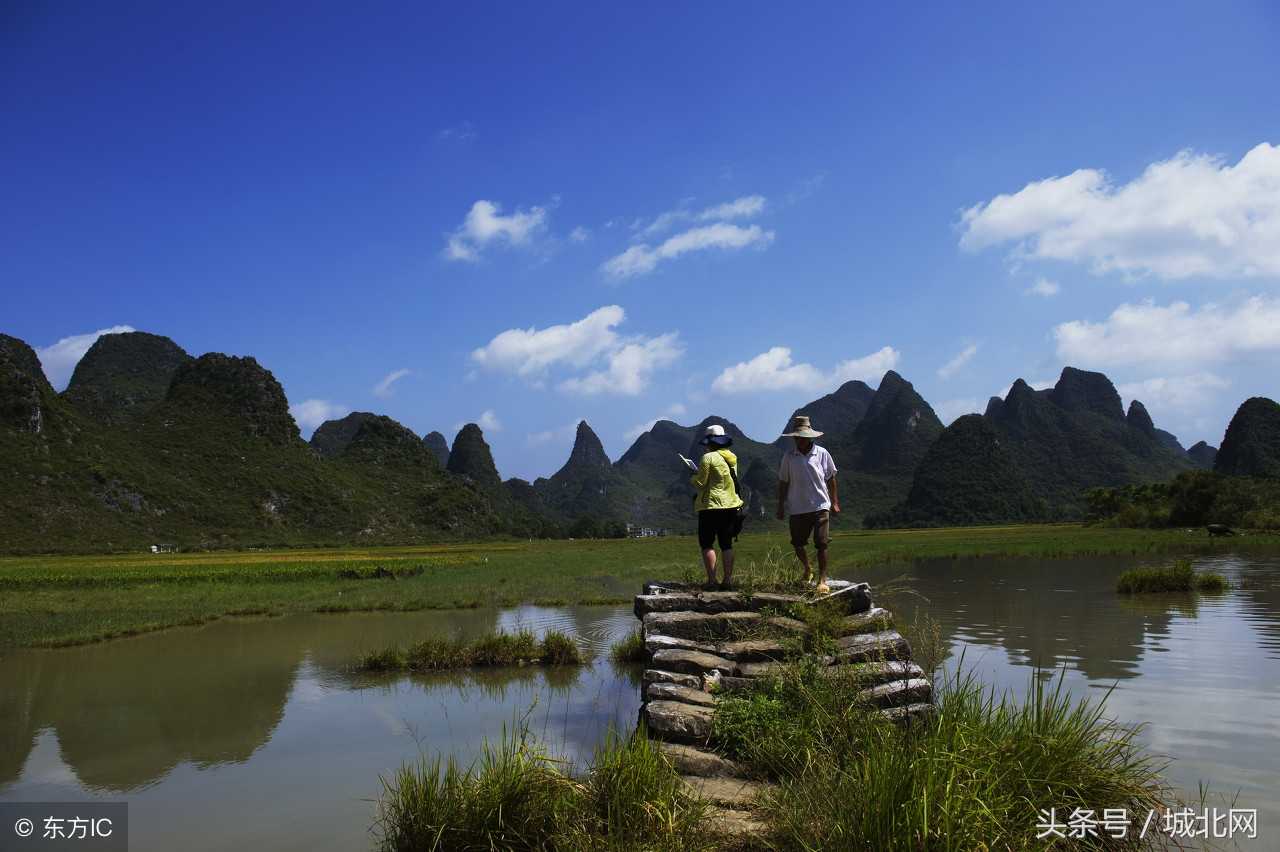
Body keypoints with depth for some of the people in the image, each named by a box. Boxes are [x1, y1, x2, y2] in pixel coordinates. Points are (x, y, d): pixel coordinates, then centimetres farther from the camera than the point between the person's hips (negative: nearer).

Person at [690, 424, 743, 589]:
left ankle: (711, 580, -4)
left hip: (711, 506, -7)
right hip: (731, 505, 7)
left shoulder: (708, 458, -12)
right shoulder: (732, 458, 10)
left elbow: (700, 483, -12)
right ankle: (728, 580, 10)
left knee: (707, 543, 1)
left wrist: (692, 479, 9)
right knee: (726, 544, 11)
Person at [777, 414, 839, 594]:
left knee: (821, 545, -6)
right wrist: (781, 506, 6)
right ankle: (807, 569, 37)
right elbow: (783, 483, 6)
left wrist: (834, 502, 7)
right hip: (797, 508, 2)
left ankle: (822, 580, 4)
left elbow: (831, 479, 6)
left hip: (820, 506, -2)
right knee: (797, 544, 10)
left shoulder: (822, 454, -2)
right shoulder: (788, 457, 0)